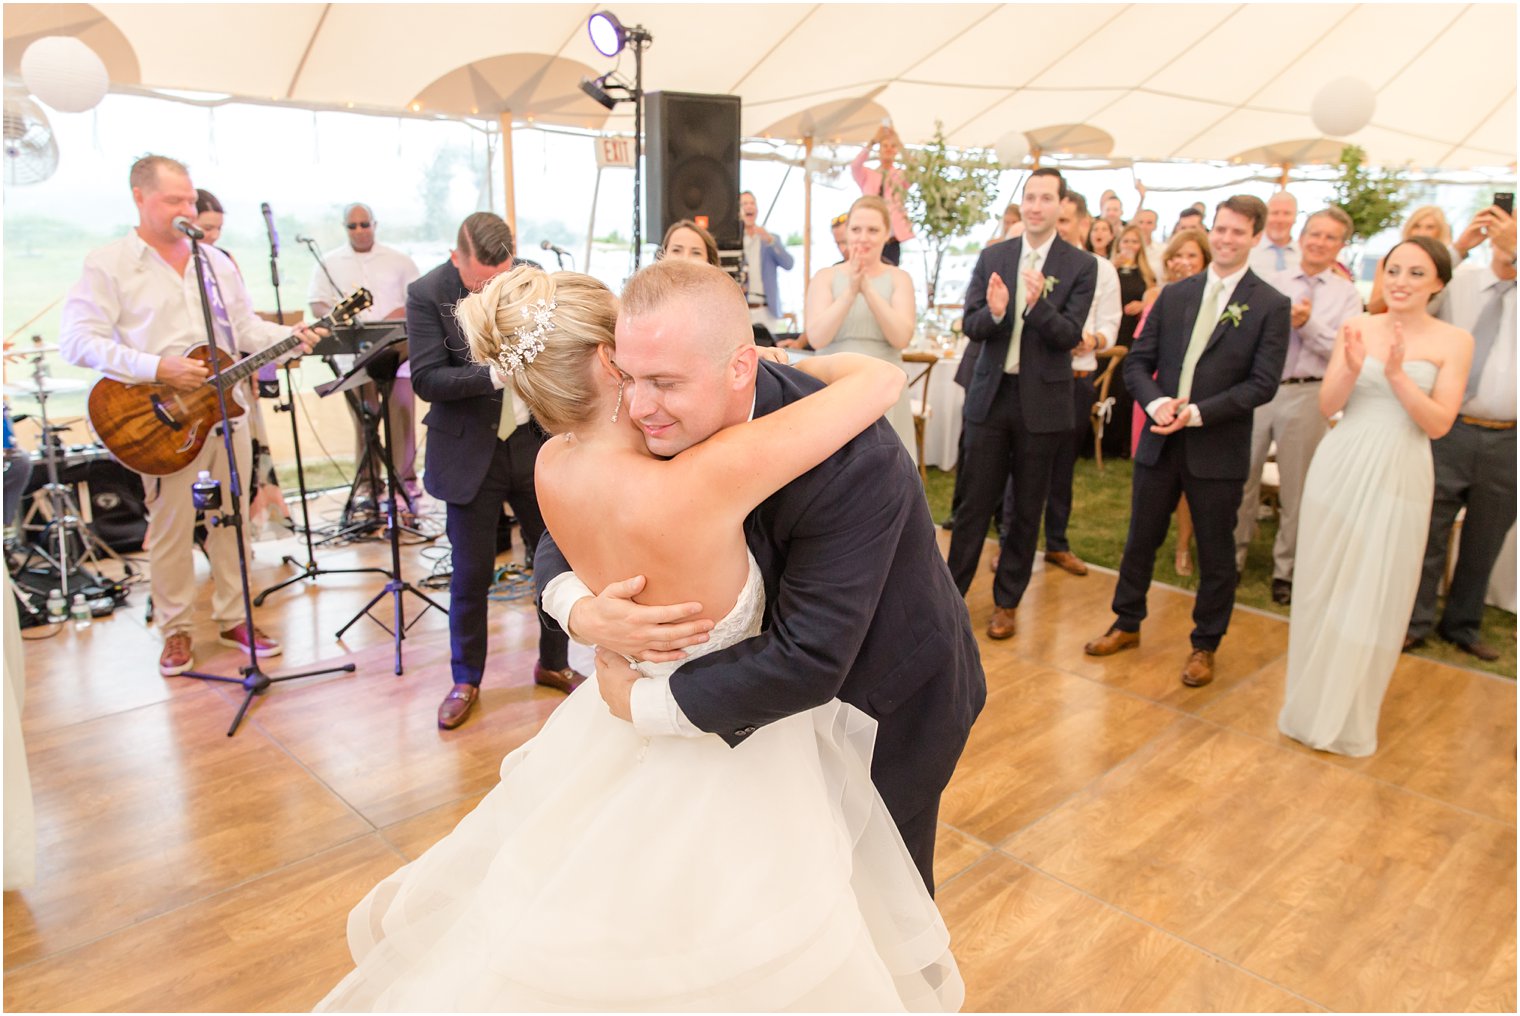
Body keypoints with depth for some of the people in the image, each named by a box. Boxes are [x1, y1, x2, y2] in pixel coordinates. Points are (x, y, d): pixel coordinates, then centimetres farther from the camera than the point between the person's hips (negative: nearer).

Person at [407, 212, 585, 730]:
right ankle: (466, 680, 26)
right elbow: (427, 380, -16)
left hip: (534, 443, 3)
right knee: (471, 571, 7)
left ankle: (553, 663, 31)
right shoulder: (427, 294, -11)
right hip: (471, 453, -2)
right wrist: (494, 373, -29)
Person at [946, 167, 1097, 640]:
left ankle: (1007, 601, 23)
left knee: (1027, 508, 10)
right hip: (991, 394, 1)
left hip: (1042, 401, -1)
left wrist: (1037, 303, -29)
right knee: (974, 502, 6)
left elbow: (1070, 336, -12)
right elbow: (970, 326, -1)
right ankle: (952, 591, 18)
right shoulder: (992, 257, 4)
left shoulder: (1081, 265, -4)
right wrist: (993, 312, -23)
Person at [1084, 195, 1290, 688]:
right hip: (1160, 441, 3)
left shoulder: (1271, 305, -4)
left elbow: (1263, 383, -10)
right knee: (1140, 539, 14)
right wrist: (1156, 402, -15)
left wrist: (1198, 413, -20)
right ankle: (1127, 623, 33)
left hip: (1218, 450, -3)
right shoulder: (1174, 295, 7)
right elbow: (1137, 361, 5)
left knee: (1215, 552, 10)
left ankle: (1205, 645, 27)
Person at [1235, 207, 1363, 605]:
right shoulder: (1270, 283, 10)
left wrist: (1308, 323, -16)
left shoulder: (1347, 295, 6)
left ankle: (1285, 570, 20)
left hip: (1306, 395, -1)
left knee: (1296, 486, 7)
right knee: (1242, 478, 6)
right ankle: (1233, 557, 20)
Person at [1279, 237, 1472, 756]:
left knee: (1375, 596, 6)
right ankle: (1313, 705, 27)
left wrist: (1398, 374, -20)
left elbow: (1439, 423, -8)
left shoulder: (1454, 341, -1)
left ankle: (1351, 718, 24)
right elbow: (1326, 406, -1)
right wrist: (1352, 369, -20)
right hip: (1340, 471, 1)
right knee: (1324, 588, 9)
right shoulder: (1356, 328, 2)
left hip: (1398, 479, -1)